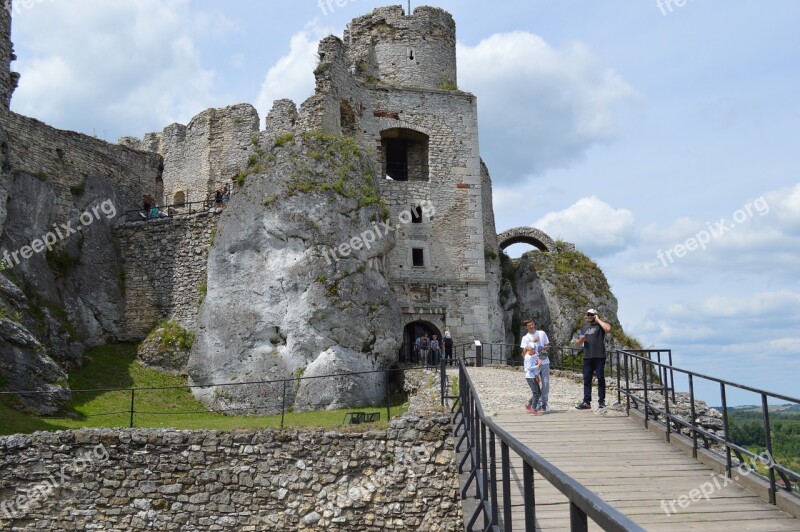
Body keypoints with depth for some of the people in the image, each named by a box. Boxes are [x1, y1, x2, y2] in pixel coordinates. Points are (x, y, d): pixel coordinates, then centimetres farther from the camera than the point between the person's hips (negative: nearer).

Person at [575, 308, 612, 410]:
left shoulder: (600, 326, 5)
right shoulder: (584, 329, 22)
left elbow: (608, 329, -19)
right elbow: (577, 344, 24)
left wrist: (598, 320, -7)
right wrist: (581, 339, 0)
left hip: (599, 357, -5)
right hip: (587, 357, 5)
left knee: (600, 379, -2)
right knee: (587, 379, 2)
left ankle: (601, 401, 3)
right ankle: (587, 402, 2)